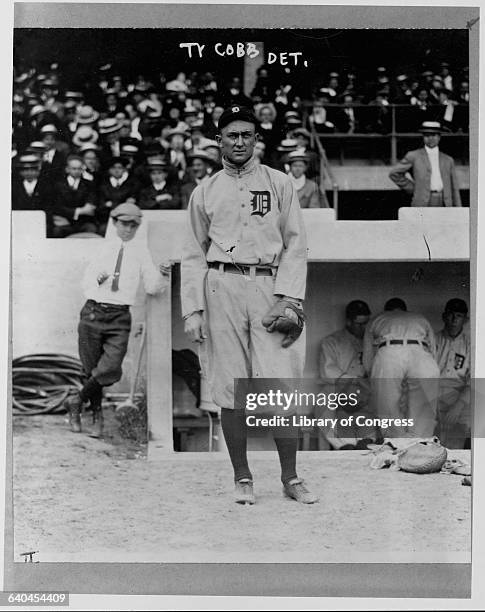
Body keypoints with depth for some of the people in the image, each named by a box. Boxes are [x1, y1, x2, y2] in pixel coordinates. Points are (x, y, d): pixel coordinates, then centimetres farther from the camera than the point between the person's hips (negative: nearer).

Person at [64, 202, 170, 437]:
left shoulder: (141, 250, 8)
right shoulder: (103, 246, 9)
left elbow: (151, 288, 7)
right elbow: (86, 282, 11)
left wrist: (161, 275, -12)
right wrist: (97, 279, -9)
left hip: (120, 317, -1)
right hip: (93, 313, 1)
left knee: (110, 370, -16)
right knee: (91, 368, 5)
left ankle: (76, 402, 6)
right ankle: (97, 415, 25)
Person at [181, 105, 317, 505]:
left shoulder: (280, 184, 12)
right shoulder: (205, 192, 14)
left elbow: (296, 244, 7)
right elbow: (194, 256, 12)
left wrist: (289, 295, -6)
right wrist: (192, 310, 2)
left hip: (270, 287, -1)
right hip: (221, 289, 1)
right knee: (231, 389, 1)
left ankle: (291, 478, 2)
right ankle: (242, 479, 10)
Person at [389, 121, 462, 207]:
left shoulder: (448, 160, 15)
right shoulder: (413, 156, 6)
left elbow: (454, 190, 14)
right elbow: (394, 174, 9)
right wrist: (412, 189, 4)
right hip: (423, 204, -3)